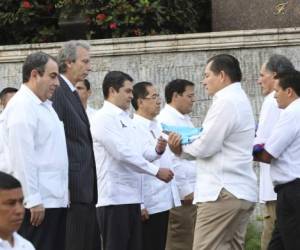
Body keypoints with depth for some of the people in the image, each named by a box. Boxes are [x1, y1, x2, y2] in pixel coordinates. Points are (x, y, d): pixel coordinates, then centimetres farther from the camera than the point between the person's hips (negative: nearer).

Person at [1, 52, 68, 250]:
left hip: (56, 199, 9)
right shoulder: (22, 106, -12)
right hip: (38, 203, -9)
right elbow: (23, 158, -18)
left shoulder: (45, 105, 19)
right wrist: (33, 200, -20)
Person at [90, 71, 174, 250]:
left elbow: (137, 154, 20)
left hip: (131, 197, 9)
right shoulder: (104, 118, -10)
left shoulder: (126, 119, 18)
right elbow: (122, 153, -19)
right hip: (114, 198, -9)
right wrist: (156, 171, -16)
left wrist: (157, 151, -1)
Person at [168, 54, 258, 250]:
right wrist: (185, 147, 2)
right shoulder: (240, 100, 20)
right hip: (242, 191, 10)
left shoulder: (225, 102, -13)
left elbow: (206, 147, -15)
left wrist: (182, 147, 4)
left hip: (224, 191, -10)